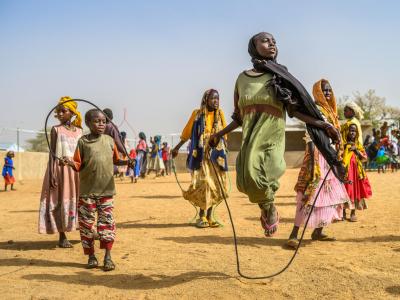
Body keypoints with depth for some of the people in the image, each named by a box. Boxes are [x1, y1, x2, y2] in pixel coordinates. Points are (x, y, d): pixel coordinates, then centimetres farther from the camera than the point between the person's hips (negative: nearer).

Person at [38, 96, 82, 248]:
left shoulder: (79, 131, 10)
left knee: (79, 200, 6)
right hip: (61, 168, -3)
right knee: (61, 201, -1)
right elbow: (52, 153, -3)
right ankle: (62, 237, 5)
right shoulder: (56, 129, 1)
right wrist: (52, 174, -11)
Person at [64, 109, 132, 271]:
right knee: (86, 223, 5)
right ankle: (91, 256, 19)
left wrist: (127, 162, -3)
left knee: (107, 222, 1)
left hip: (106, 190, 1)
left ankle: (108, 257, 10)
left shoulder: (109, 140, 6)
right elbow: (79, 166, -1)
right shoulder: (83, 141, -1)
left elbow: (115, 160, 15)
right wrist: (70, 162, -22)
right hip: (87, 190, -1)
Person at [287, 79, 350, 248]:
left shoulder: (330, 111, 19)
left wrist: (337, 157, 19)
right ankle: (294, 235, -16)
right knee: (311, 193, -15)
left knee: (328, 193, 11)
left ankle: (318, 232, 19)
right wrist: (312, 160, -26)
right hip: (318, 154, -9)